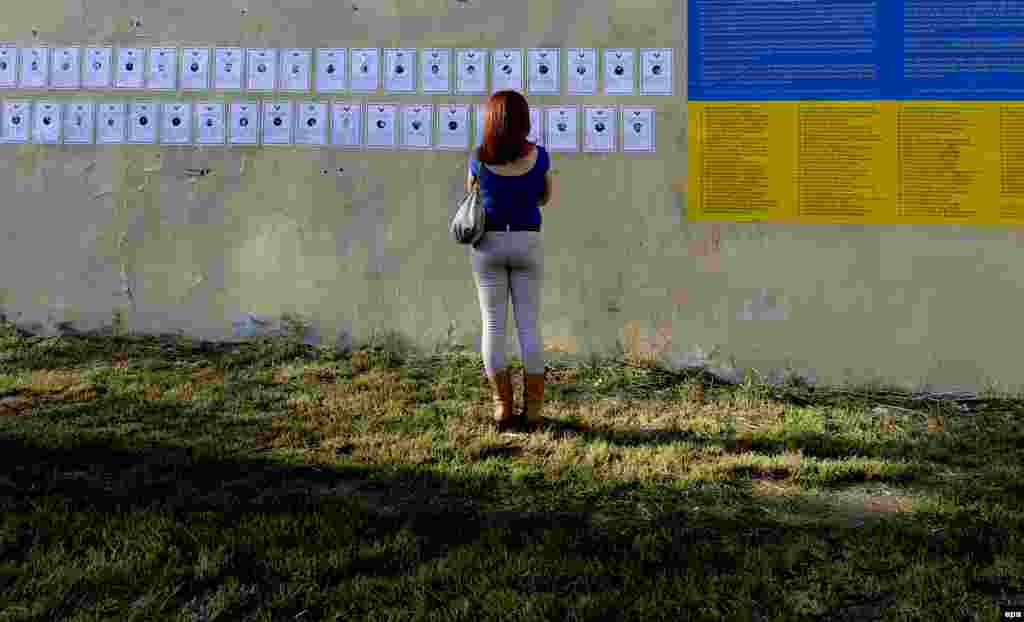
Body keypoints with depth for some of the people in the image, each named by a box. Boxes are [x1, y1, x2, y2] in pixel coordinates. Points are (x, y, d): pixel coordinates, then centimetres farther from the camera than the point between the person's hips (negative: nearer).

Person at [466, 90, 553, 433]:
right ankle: (532, 411, 7)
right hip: (527, 241, 1)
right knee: (528, 325, 5)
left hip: (488, 242, 0)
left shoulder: (479, 158, -7)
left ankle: (502, 410, 8)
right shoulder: (539, 156, -5)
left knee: (493, 325, 6)